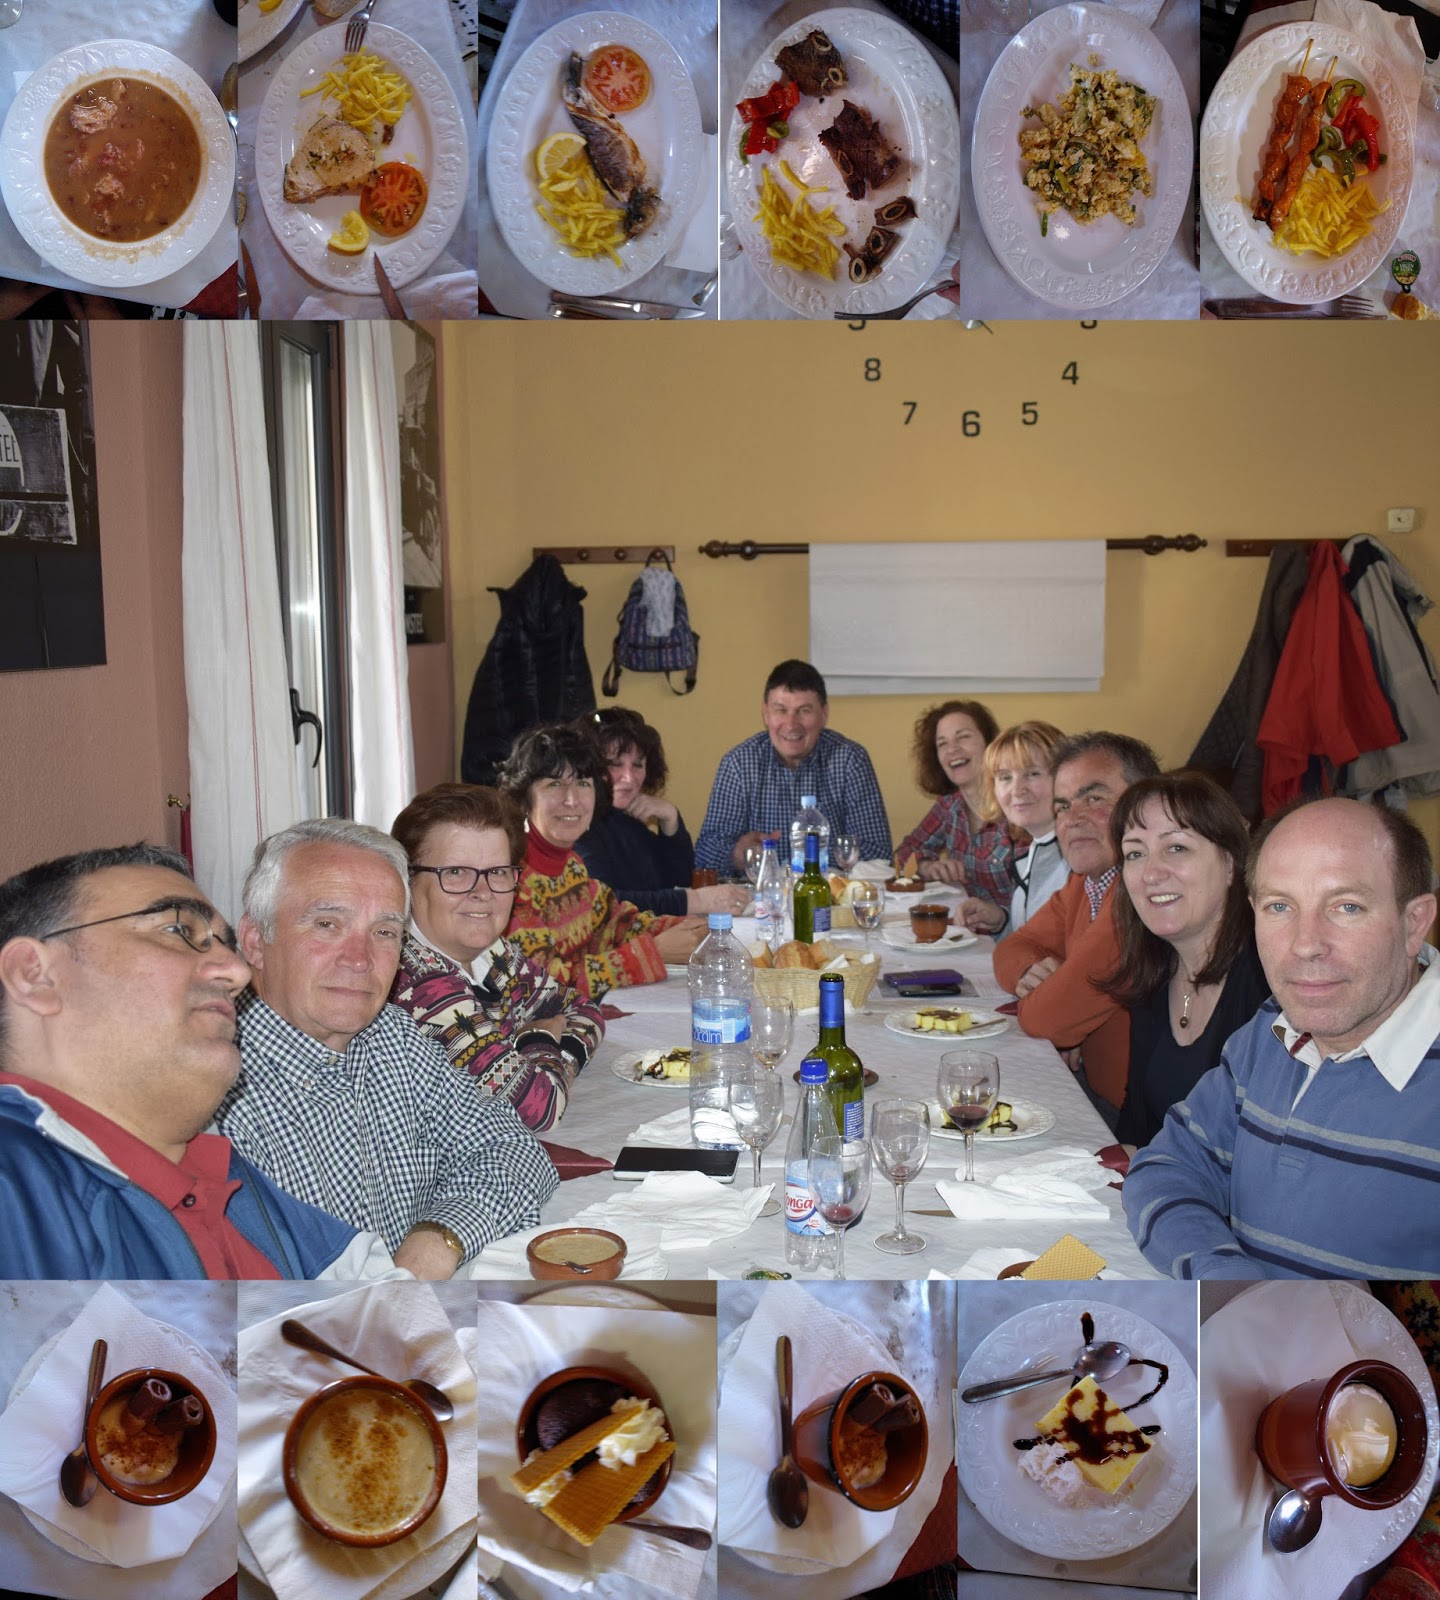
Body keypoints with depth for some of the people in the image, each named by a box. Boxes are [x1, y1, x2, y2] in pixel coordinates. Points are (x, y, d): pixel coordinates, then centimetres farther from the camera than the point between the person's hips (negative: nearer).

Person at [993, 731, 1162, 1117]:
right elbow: (1015, 947, 16)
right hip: (1090, 1082, 8)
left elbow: (1051, 1017, -25)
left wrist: (1034, 999, -2)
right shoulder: (1087, 879, 6)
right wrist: (1030, 973, -8)